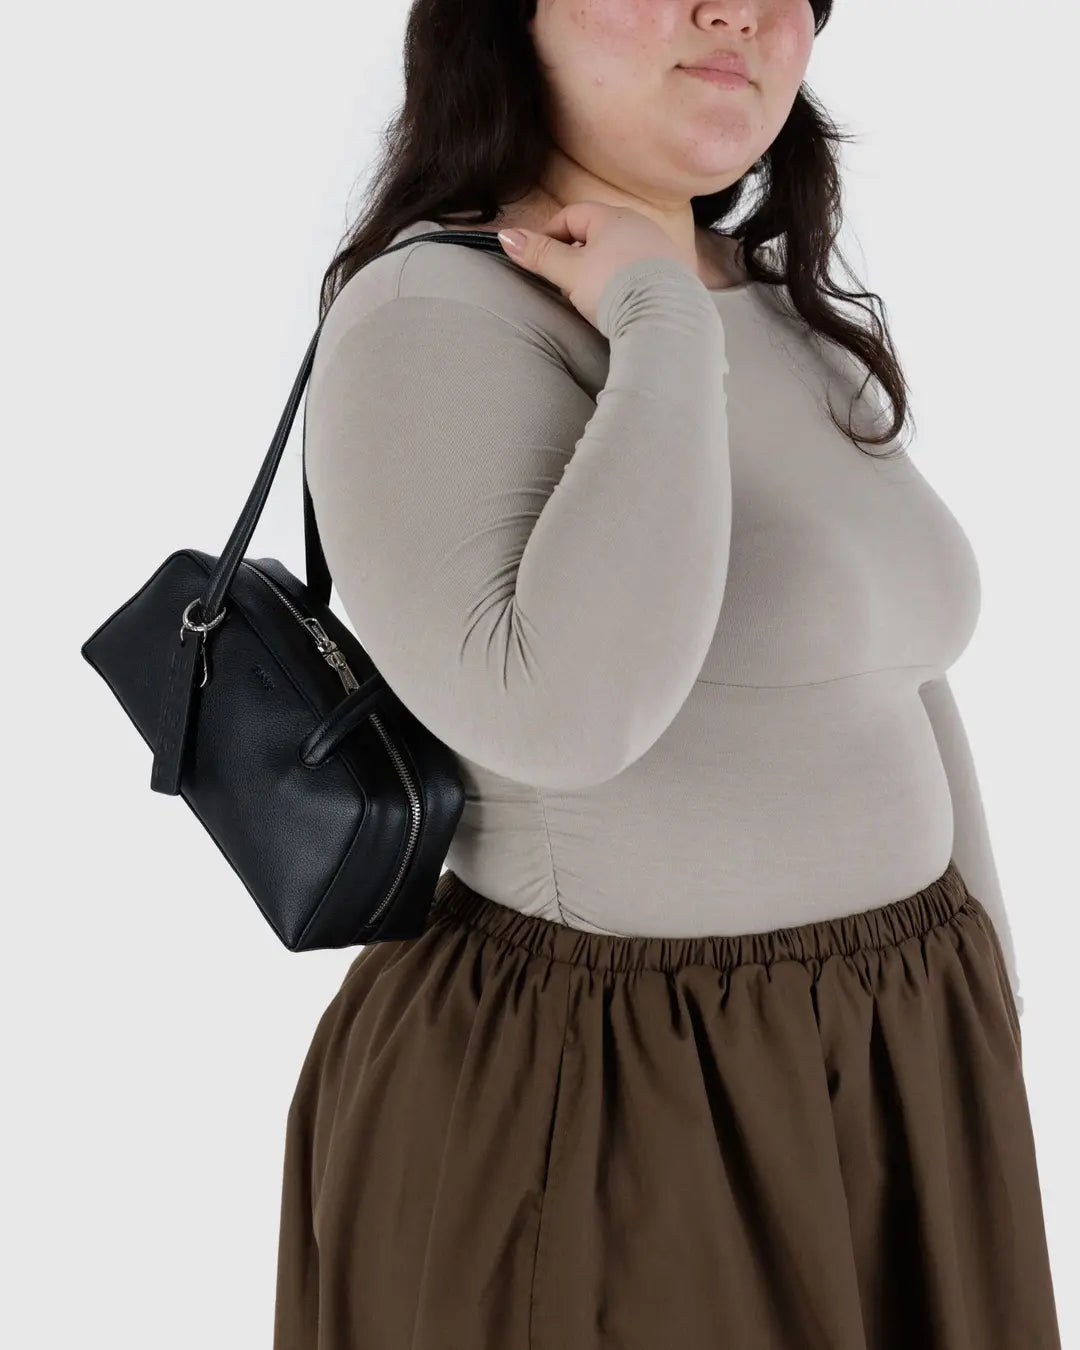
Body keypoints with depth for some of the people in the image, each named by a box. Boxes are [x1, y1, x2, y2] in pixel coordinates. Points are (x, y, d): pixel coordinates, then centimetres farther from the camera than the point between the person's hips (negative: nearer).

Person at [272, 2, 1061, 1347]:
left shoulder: (786, 325, 8)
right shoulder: (436, 317, -17)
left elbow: (898, 690, 13)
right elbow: (564, 712, -33)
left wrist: (986, 1017, 13)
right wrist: (663, 330, -23)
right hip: (596, 1120, -7)